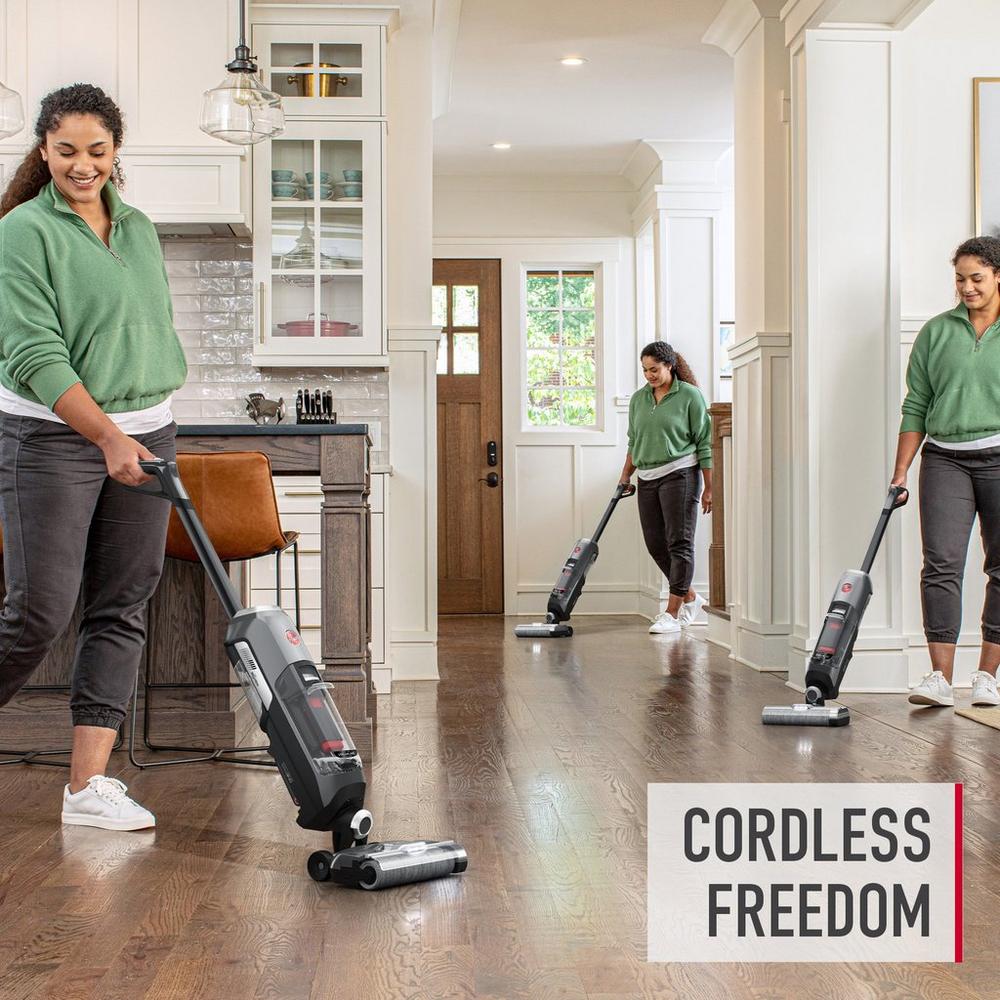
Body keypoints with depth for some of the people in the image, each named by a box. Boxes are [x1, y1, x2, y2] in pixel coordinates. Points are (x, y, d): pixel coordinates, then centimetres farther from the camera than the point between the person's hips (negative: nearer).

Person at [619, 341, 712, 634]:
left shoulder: (689, 395, -5)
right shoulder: (638, 399, 12)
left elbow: (704, 443, -5)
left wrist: (709, 487, -8)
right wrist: (625, 476, 12)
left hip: (679, 474, -6)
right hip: (647, 479, 6)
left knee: (679, 542, -6)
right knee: (655, 543, 6)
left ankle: (672, 612, -3)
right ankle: (690, 598, 22)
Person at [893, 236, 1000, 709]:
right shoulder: (936, 332, 10)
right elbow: (916, 407, 9)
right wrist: (901, 471, 4)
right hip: (945, 459, 1)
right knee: (941, 563, -9)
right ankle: (940, 677, -8)